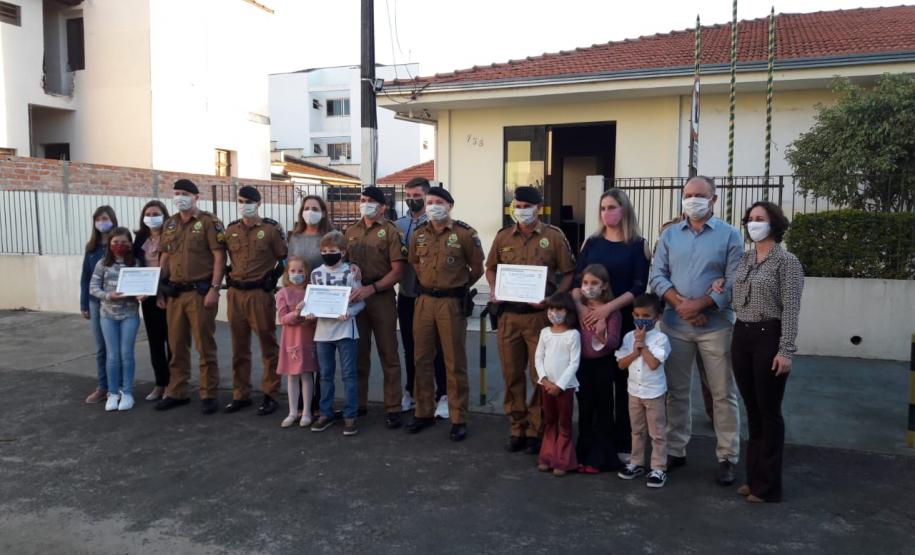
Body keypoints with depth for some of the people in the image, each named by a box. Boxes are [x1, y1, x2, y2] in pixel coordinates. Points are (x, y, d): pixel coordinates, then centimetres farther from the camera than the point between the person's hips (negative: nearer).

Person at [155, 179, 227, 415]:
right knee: (177, 345, 12)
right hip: (174, 294, 6)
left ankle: (209, 395, 8)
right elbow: (165, 258, 18)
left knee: (205, 345, -1)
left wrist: (214, 289, -16)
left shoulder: (209, 221, -4)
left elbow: (219, 256, -9)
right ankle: (176, 392, 23)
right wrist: (160, 290, 13)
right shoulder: (170, 224, 14)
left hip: (200, 293, -6)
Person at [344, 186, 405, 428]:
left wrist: (371, 289, -19)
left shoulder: (390, 231, -4)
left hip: (381, 297, -4)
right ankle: (358, 403, 24)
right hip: (355, 297, 5)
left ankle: (393, 408, 9)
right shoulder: (351, 231, 11)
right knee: (358, 352, 13)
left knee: (388, 355, 1)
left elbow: (397, 270, -10)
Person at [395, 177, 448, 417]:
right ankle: (411, 391, 29)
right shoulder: (398, 224, 8)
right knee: (409, 346, 15)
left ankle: (442, 395, 13)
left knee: (437, 346, 3)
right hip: (406, 294, 5)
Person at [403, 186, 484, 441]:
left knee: (455, 363, 2)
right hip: (424, 301, 5)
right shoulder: (418, 234, 7)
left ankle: (458, 419, 11)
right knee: (422, 359, 11)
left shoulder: (465, 233, -6)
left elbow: (477, 267, 3)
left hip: (452, 303, -5)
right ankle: (424, 412, 25)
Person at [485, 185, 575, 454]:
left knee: (540, 376, 3)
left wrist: (553, 299, -14)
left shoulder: (554, 236, -2)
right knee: (511, 375, 9)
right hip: (508, 315, 4)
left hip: (540, 314, -3)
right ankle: (517, 429, 23)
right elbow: (491, 267, 20)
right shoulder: (503, 236, 8)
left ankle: (537, 431, 17)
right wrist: (494, 289, 0)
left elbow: (568, 273, 0)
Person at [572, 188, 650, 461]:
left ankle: (623, 443, 12)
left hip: (625, 321, -3)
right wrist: (580, 307, -14)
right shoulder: (592, 242, 10)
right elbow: (576, 280, 5)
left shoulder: (637, 245, 0)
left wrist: (608, 308, -20)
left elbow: (638, 287, -8)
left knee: (623, 380, 2)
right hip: (590, 321, 3)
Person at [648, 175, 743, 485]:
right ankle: (675, 450, 24)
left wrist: (700, 305, -18)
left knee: (723, 394, 4)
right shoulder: (670, 235, 9)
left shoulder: (730, 235, -1)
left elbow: (734, 282, -9)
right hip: (675, 324, 3)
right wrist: (680, 303, -13)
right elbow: (657, 275, 1)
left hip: (716, 325, -3)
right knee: (676, 391, 11)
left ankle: (727, 458, 15)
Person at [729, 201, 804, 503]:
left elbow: (790, 309, -12)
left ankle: (768, 485, 14)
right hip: (741, 336, 6)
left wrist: (785, 351, -17)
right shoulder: (743, 259, 11)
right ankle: (754, 476, 25)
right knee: (752, 410, 13)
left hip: (769, 337, -6)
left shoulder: (787, 261, -7)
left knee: (769, 412, 2)